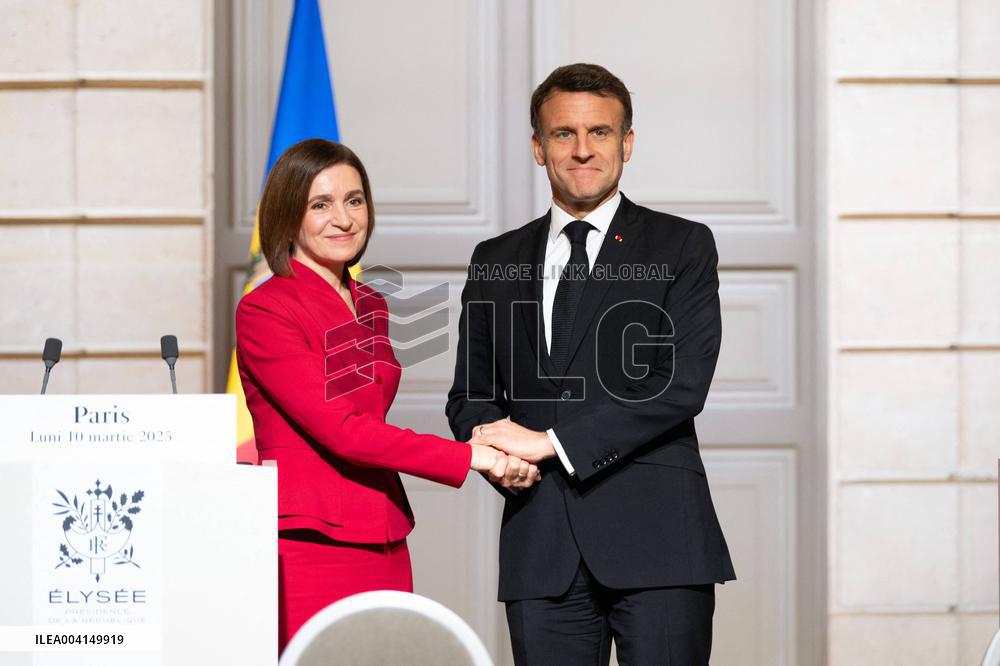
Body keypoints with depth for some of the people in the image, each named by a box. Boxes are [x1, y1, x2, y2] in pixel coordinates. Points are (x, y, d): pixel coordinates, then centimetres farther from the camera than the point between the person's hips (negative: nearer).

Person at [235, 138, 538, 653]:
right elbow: (339, 431, -14)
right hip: (308, 548, -7)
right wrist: (473, 457, -14)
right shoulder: (265, 311, -8)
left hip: (384, 547, 7)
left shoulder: (369, 307, 17)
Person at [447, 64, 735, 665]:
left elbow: (682, 384, -7)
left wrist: (553, 439, -11)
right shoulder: (496, 262, 17)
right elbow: (470, 394, 20)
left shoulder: (681, 247, 5)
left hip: (656, 539, -3)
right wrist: (498, 445, -5)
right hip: (541, 546, 3)